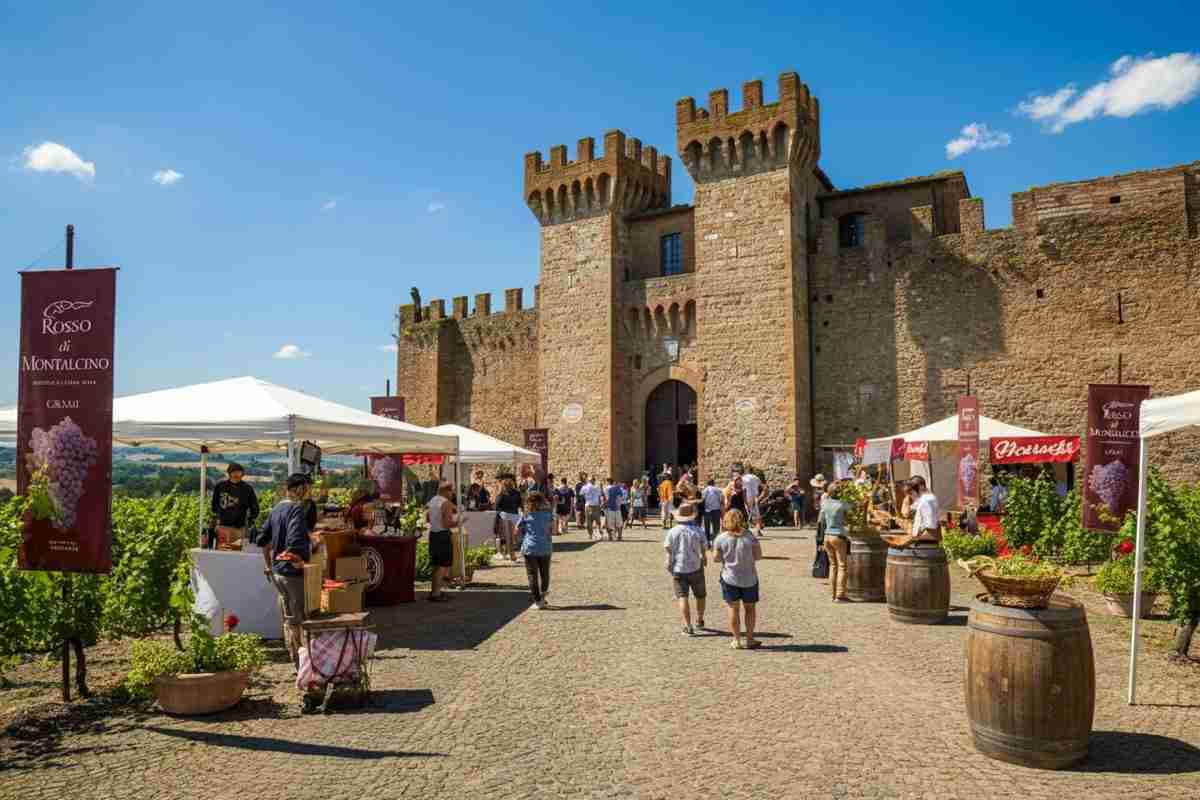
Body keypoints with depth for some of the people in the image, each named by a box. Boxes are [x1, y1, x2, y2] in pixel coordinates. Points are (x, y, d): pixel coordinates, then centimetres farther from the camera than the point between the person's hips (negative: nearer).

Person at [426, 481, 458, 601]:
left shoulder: (432, 501, 10)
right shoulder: (446, 503, -15)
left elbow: (427, 518, 20)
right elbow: (447, 524, -20)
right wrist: (456, 521, -4)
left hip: (432, 534, 9)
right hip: (443, 535, -9)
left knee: (437, 564, 18)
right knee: (443, 564, -2)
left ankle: (434, 590, 26)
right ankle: (436, 593, -3)